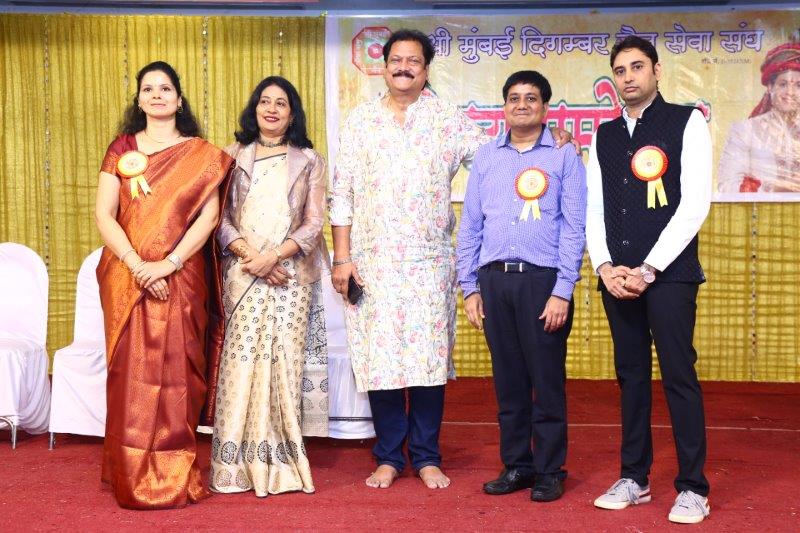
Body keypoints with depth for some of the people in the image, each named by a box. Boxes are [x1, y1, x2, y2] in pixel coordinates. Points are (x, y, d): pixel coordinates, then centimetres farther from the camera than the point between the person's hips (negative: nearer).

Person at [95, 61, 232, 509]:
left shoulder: (202, 155, 6)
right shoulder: (122, 149, 9)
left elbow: (209, 216, -4)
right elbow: (104, 215, 1)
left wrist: (167, 264, -15)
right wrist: (137, 265, -13)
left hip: (181, 279, -1)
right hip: (127, 279, 1)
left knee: (176, 373, -1)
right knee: (132, 374, 1)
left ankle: (175, 477, 7)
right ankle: (132, 477, 9)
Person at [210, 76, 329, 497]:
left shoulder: (308, 161, 11)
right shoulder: (233, 157, 11)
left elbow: (313, 224, 3)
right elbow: (220, 218, 4)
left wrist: (274, 255, -11)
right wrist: (249, 256, -11)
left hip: (291, 275, 0)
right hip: (242, 273, 0)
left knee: (285, 360, -4)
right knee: (241, 360, -5)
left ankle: (282, 460, 2)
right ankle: (238, 462, 0)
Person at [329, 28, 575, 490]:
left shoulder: (449, 119, 6)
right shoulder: (360, 121, 8)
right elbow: (342, 193, 6)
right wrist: (341, 256, 0)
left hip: (430, 261, 0)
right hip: (372, 261, 1)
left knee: (430, 356, 2)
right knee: (379, 355, 2)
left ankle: (427, 457, 15)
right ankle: (388, 456, 16)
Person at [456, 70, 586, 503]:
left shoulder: (564, 157, 2)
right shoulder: (485, 158, 13)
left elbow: (574, 228, -3)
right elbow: (469, 226, 13)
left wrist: (562, 292, -10)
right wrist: (470, 287, 7)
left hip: (543, 280, -3)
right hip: (494, 280, 4)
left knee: (547, 381, 2)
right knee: (508, 379, 10)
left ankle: (549, 471, 13)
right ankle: (516, 465, 21)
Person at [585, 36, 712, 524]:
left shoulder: (687, 122, 1)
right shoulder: (604, 136, 15)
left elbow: (696, 203, -7)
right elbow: (594, 209, 14)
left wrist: (649, 269, -12)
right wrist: (605, 267, -3)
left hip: (669, 273, -4)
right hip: (617, 276, 5)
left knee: (679, 375, -4)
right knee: (631, 375, 9)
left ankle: (693, 488, 5)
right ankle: (634, 479, 17)